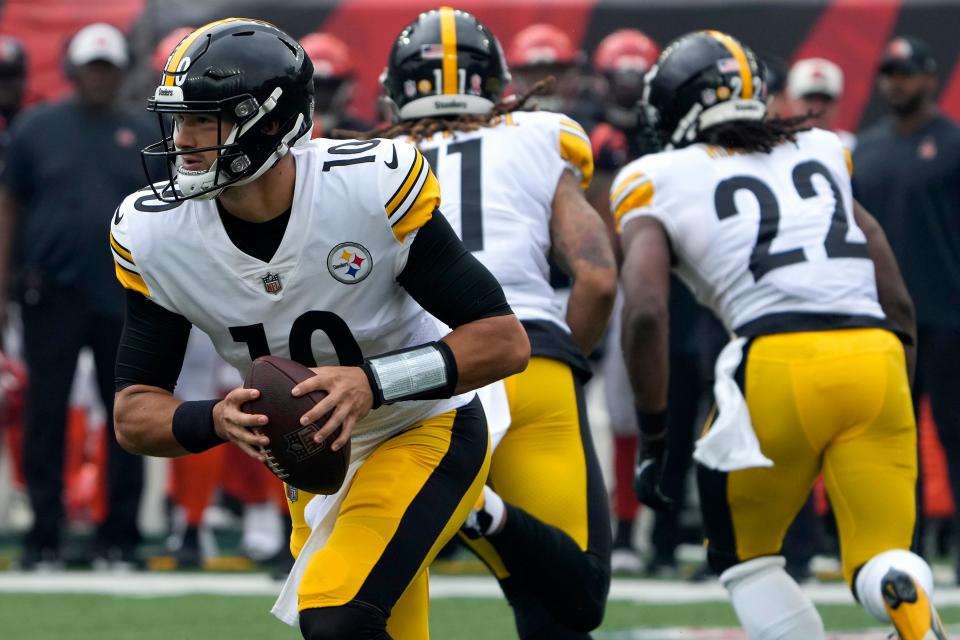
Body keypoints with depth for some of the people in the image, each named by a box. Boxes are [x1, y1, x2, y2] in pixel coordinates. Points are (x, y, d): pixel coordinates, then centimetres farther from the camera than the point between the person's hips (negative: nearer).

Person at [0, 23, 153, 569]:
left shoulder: (144, 134, 9)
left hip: (125, 299, 1)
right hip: (53, 296, -1)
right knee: (47, 415, 0)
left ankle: (121, 534, 11)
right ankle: (45, 535, 6)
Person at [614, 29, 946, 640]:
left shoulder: (659, 183, 13)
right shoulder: (820, 154, 26)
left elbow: (645, 312, -1)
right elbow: (897, 301, 23)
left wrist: (652, 440, 5)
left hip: (778, 360, -3)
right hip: (877, 359, 3)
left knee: (746, 560, 18)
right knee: (881, 565, 7)